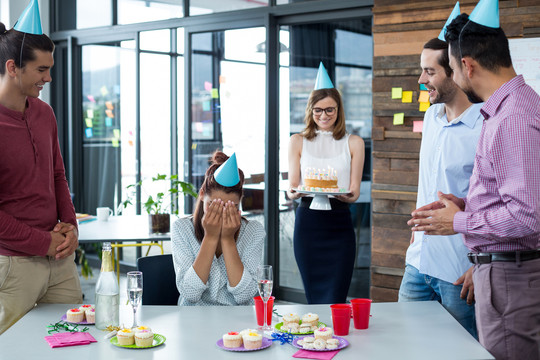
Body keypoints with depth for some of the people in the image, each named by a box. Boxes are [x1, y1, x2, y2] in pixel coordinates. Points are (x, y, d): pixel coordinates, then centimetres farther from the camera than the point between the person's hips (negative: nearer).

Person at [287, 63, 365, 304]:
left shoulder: (353, 143, 9)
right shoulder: (298, 142, 11)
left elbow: (355, 191, 4)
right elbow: (291, 187, 6)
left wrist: (347, 195, -20)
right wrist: (294, 193, -18)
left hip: (340, 224, 0)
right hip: (308, 223, 1)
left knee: (334, 301, -7)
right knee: (314, 299, 4)